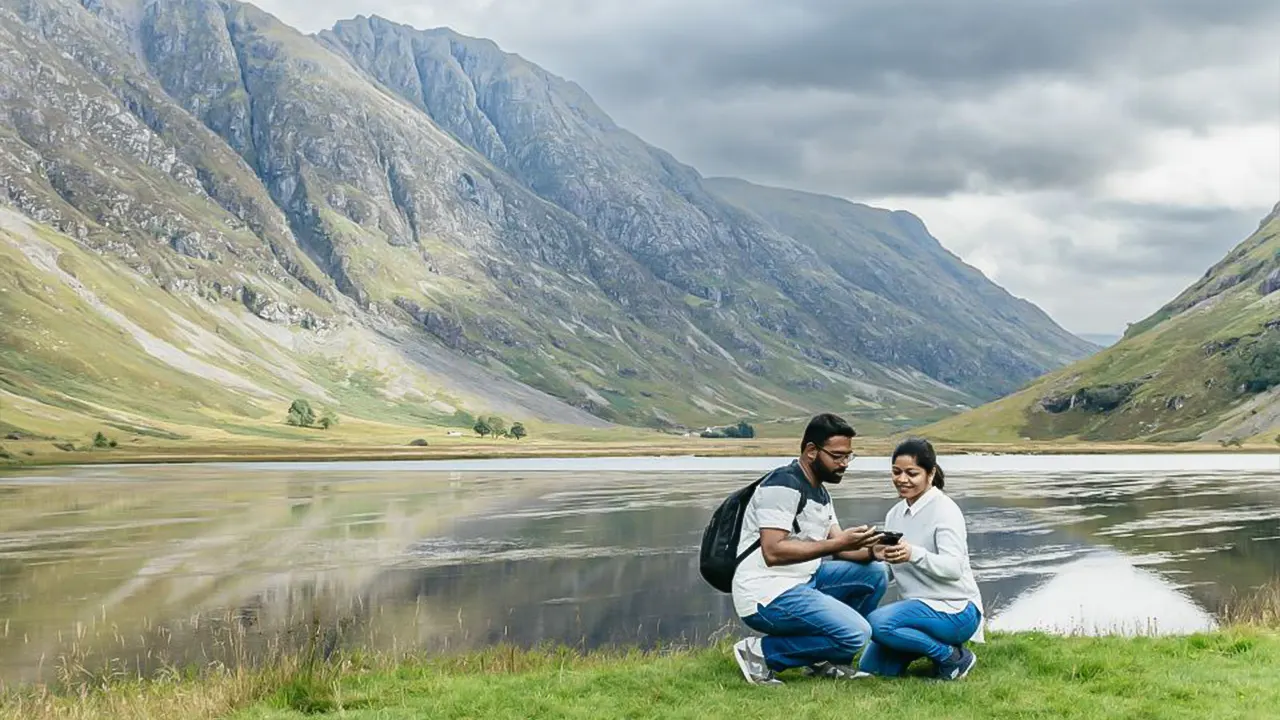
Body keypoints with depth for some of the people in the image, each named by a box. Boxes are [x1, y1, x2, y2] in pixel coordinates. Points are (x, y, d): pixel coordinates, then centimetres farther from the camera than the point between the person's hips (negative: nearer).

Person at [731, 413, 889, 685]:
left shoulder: (820, 493, 18)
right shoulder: (783, 486, -14)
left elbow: (838, 548, 12)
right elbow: (773, 552, -24)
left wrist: (871, 549, -10)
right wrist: (839, 543, -25)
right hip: (766, 594, -10)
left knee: (875, 572, 6)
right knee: (856, 633, -21)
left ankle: (828, 661, 9)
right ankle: (762, 652, -9)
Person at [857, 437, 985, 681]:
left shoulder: (944, 510, -13)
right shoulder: (895, 514, 8)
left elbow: (954, 567, -27)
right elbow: (888, 574, 4)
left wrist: (914, 554, -46)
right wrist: (878, 556, -20)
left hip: (955, 610, -8)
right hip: (920, 605, 8)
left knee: (879, 623, -30)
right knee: (869, 668, 1)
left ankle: (953, 658, -12)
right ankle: (934, 644, 16)